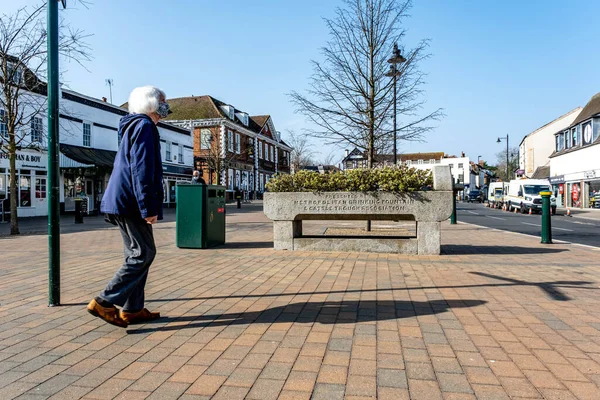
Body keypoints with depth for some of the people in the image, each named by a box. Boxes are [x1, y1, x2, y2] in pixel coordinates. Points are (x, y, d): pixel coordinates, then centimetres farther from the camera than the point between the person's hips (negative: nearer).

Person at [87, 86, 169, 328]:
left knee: (138, 253, 12)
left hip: (123, 201, 10)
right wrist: (148, 207, -22)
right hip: (130, 202, -10)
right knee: (144, 254, -6)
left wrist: (146, 205, 26)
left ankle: (132, 309, 16)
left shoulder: (134, 125, 22)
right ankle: (104, 302, -4)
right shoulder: (144, 125, -10)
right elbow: (141, 169, -20)